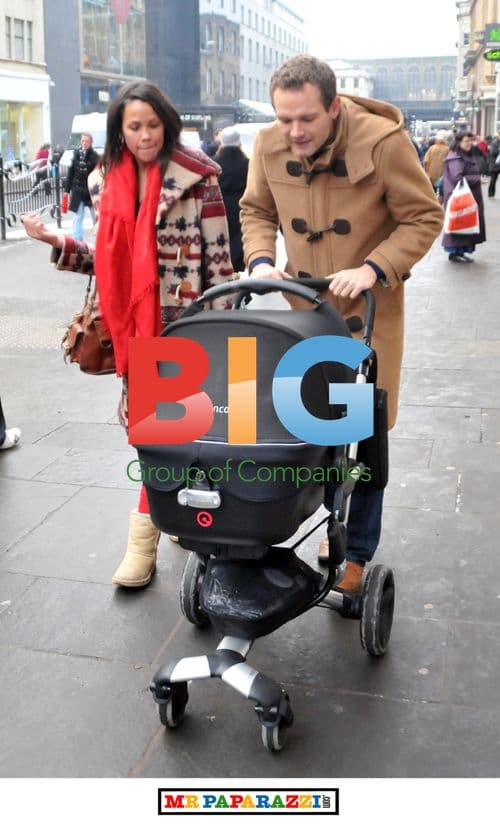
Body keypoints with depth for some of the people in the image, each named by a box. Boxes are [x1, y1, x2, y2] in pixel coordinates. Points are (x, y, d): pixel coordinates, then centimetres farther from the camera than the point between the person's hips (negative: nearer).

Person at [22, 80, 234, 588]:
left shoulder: (196, 178, -8)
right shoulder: (105, 182, 7)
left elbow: (219, 259, -7)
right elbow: (109, 261, 13)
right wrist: (56, 243, -1)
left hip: (183, 322, -5)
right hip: (131, 324, 5)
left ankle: (144, 534, 7)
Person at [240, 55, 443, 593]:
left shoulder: (383, 141, -18)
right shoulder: (269, 146, -6)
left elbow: (424, 218, -11)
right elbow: (256, 211, 10)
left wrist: (372, 268, -24)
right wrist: (260, 260, -9)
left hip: (369, 308, -3)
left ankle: (356, 552, 15)